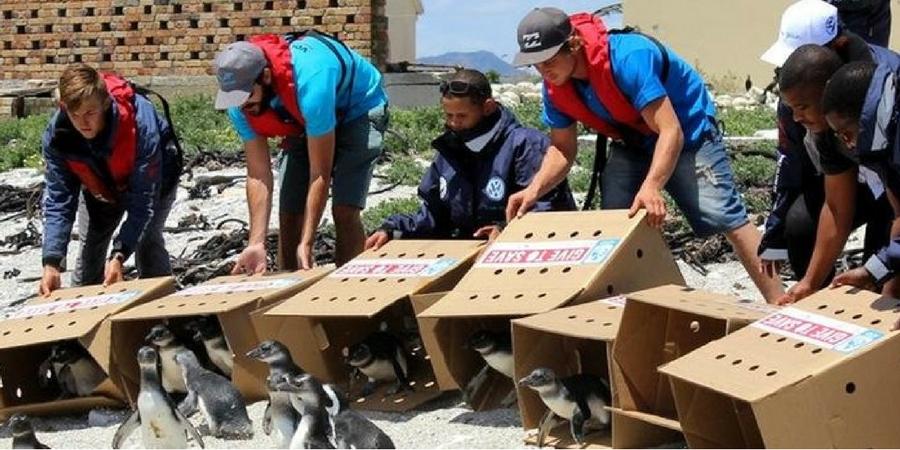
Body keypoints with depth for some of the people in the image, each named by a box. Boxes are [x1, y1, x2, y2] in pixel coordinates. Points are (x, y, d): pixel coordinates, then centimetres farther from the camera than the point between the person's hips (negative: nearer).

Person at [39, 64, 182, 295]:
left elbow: (143, 200, -38)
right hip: (101, 187, 4)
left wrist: (119, 256, -46)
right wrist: (51, 263, -39)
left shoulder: (140, 122, -43)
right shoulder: (56, 135, -32)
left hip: (154, 178, -4)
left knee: (147, 241, -20)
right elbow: (58, 200, -27)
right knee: (90, 245, 2)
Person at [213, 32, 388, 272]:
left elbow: (320, 174, -37)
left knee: (344, 211, -20)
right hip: (306, 121, 6)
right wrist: (256, 244, -28)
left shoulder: (310, 83, -42)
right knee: (289, 213, -3)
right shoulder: (240, 104, -24)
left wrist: (306, 244, -37)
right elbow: (258, 174, -20)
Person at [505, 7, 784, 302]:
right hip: (631, 144, 7)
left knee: (724, 216, -18)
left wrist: (651, 188, -54)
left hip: (687, 132, -7)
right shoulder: (555, 87, -14)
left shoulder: (629, 57, -35)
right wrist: (534, 190, -22)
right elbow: (562, 149, -3)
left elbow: (670, 132, -39)